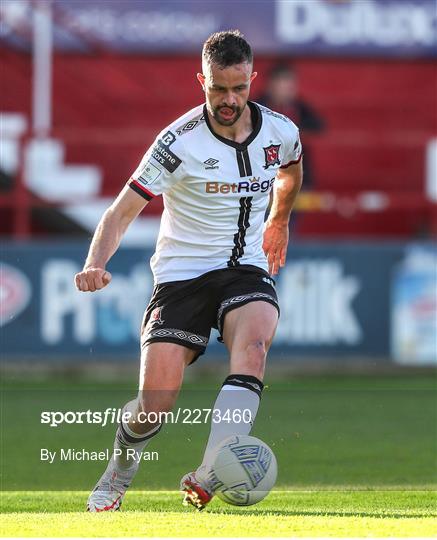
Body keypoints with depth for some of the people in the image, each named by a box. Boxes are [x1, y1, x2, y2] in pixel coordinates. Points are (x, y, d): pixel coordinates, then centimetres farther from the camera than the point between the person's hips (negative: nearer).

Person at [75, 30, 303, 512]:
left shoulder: (280, 133, -3)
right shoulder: (181, 142, -15)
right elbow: (122, 211, -16)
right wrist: (96, 265, -32)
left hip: (246, 268, 2)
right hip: (182, 271, -2)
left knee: (253, 341, -32)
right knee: (155, 405, -11)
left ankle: (208, 477, -41)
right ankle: (117, 477, 23)